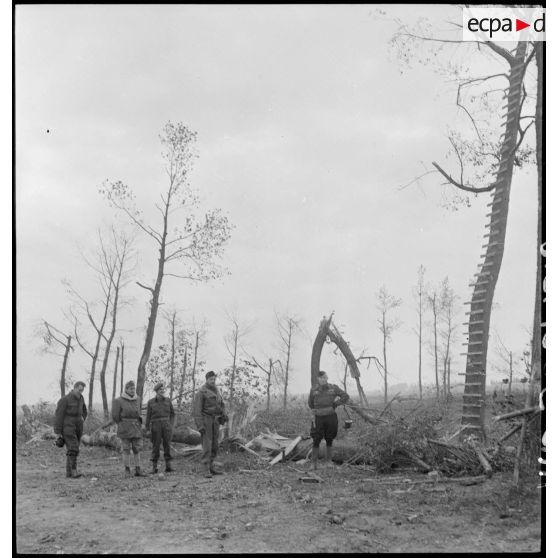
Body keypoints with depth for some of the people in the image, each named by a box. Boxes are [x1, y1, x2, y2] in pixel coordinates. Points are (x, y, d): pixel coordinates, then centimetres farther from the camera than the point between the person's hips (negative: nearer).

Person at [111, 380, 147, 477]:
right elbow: (115, 415, -3)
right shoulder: (119, 401, -6)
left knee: (137, 449, 3)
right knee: (126, 449, 0)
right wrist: (123, 426, 4)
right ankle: (127, 471, 7)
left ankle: (138, 470, 7)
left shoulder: (137, 400, 9)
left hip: (136, 428, 5)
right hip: (125, 429, -4)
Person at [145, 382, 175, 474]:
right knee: (156, 446, -1)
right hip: (156, 425, -2)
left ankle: (168, 466, 1)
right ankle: (154, 467, 6)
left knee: (167, 445, -1)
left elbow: (172, 413, 12)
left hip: (166, 425, 2)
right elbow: (148, 416, 4)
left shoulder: (168, 400, 6)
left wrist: (171, 425, 4)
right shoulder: (151, 402, 1)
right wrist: (147, 428, 1)